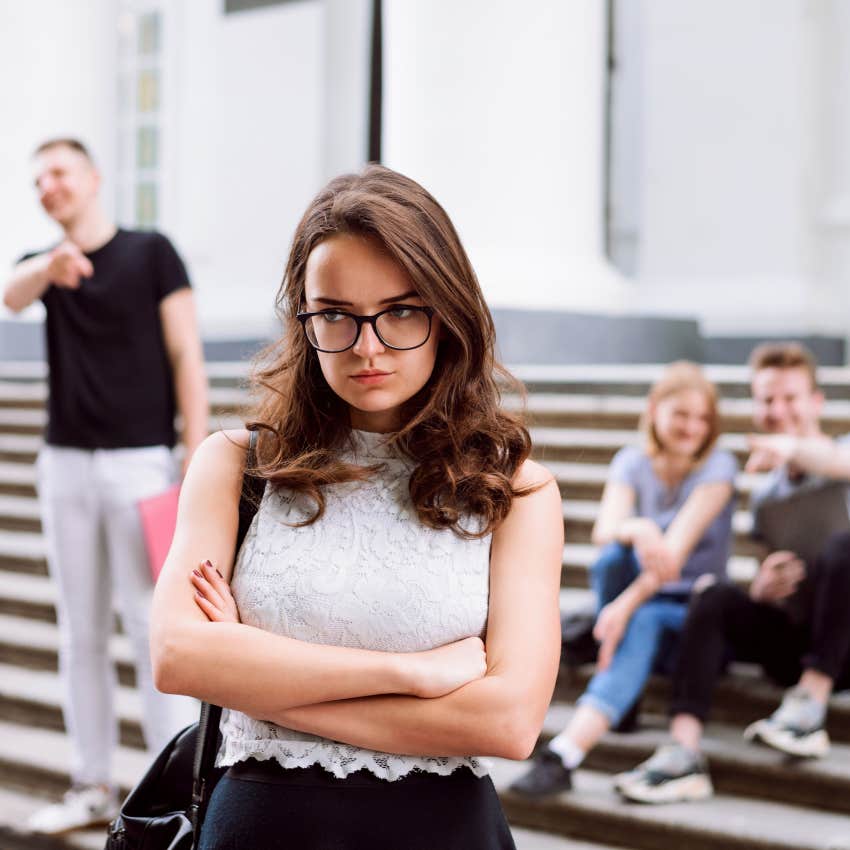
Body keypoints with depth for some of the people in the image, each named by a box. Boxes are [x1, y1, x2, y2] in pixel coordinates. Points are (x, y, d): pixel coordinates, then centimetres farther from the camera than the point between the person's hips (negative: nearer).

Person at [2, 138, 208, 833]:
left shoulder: (151, 253, -1)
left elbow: (187, 356, -5)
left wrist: (197, 462, -13)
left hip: (139, 462, -4)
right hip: (65, 464, 4)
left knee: (148, 622, -6)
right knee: (80, 631, 8)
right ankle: (92, 788, 16)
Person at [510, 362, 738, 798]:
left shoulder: (718, 465, -7)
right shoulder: (633, 461, 2)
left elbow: (679, 544, -22)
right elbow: (604, 529, -17)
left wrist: (627, 604, -35)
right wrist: (637, 530, -42)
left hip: (692, 614, -2)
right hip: (638, 596, 3)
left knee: (645, 622, -36)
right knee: (617, 556, -30)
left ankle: (563, 755, -51)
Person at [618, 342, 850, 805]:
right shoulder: (765, 497, 16)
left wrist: (793, 447, -47)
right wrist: (762, 590, -8)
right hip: (794, 642, 5)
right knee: (716, 597, -19)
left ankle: (810, 709, -27)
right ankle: (684, 751, -33)